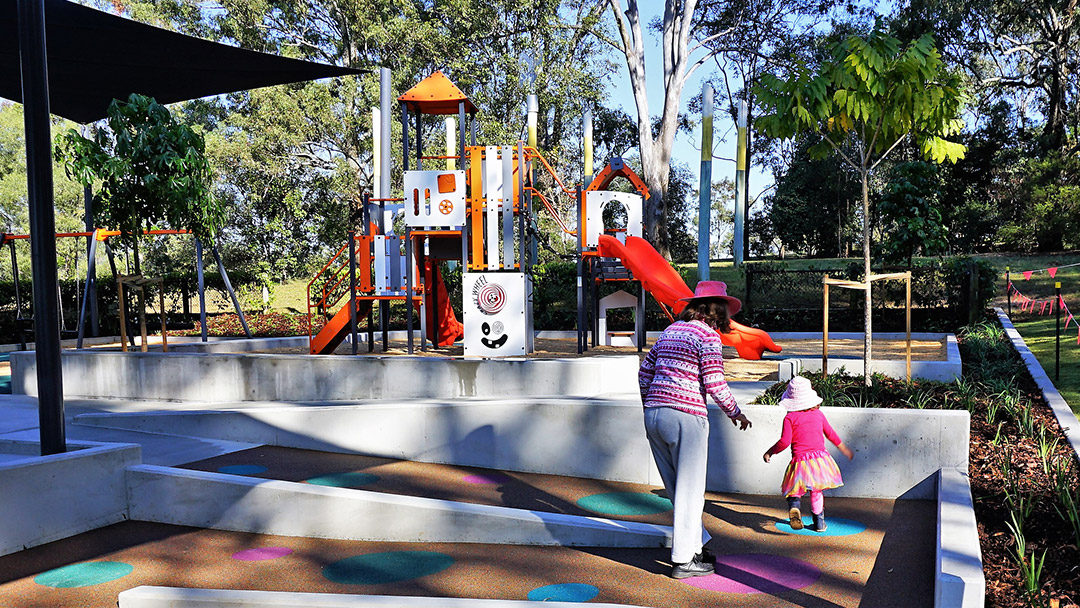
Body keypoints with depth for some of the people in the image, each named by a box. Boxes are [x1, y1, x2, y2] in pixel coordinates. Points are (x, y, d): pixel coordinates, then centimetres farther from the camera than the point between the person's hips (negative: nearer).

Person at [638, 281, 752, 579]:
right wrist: (735, 412, 4)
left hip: (654, 415, 8)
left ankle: (697, 545, 31)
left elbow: (644, 373, 17)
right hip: (685, 417, -8)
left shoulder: (671, 330, 16)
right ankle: (684, 560, 11)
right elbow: (714, 384, -12)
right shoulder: (708, 335, -6)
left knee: (677, 488, 17)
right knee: (690, 490, 4)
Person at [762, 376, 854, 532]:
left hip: (800, 460, -4)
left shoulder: (790, 418, -6)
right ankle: (819, 522, 28)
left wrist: (770, 452, 3)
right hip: (819, 457, 4)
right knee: (816, 491, 20)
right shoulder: (818, 414, 8)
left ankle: (794, 506, -23)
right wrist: (844, 449, 34)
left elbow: (785, 442, -12)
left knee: (794, 490, 9)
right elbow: (831, 434, 19)